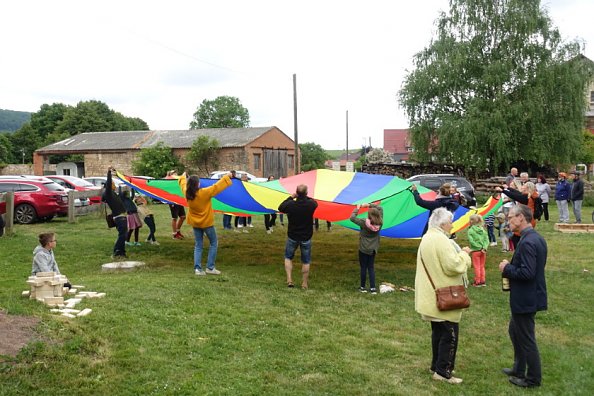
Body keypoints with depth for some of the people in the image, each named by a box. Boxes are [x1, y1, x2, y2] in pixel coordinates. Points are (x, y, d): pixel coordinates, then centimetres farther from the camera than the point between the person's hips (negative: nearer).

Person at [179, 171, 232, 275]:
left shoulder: (187, 193, -8)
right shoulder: (204, 193, -23)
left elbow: (183, 184, 13)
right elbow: (217, 186, -17)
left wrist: (183, 177, 33)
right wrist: (227, 177, -5)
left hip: (195, 223, 5)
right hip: (207, 223, -5)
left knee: (198, 246, 13)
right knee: (213, 244, 10)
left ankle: (197, 268, 6)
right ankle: (210, 267, 6)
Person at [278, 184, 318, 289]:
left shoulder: (291, 204, -18)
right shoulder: (311, 204, -16)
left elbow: (280, 208, 4)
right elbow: (315, 202, 10)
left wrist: (291, 197, 6)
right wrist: (306, 197, 14)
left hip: (292, 237, 0)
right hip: (306, 237, 0)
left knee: (288, 258, 19)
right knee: (306, 261, 12)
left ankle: (289, 280, 9)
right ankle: (304, 284, 18)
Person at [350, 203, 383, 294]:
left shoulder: (364, 223, -22)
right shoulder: (380, 223, -10)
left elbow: (352, 217, -16)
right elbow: (380, 208, 4)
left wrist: (357, 208, -4)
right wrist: (369, 205, 2)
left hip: (364, 249, -4)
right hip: (373, 249, 4)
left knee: (363, 268, 7)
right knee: (371, 267, 13)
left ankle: (363, 287, 16)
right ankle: (373, 288, 8)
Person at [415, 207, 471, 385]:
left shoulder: (427, 238, 11)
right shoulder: (441, 240, -21)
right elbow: (453, 266, -24)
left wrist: (459, 254, 15)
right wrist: (464, 254, -9)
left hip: (434, 295, 10)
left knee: (438, 331, 17)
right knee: (450, 333, -2)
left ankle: (437, 365, 26)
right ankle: (442, 371, 4)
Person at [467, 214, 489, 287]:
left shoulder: (470, 230, -12)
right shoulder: (483, 229, 5)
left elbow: (471, 241, -19)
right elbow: (486, 239, -1)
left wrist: (479, 247, -14)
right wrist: (484, 248, -10)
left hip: (475, 251, -5)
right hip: (483, 251, 5)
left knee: (476, 267, 4)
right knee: (482, 266, 16)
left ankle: (477, 282, 9)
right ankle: (483, 281, 22)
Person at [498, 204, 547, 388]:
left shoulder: (527, 242, -25)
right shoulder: (537, 238, 8)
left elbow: (527, 273, -29)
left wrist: (507, 268, -14)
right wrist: (510, 267, 4)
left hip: (525, 299, -10)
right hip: (530, 296, 10)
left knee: (526, 339, 5)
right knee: (515, 331, 24)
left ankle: (533, 378, 21)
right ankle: (519, 369, 37)